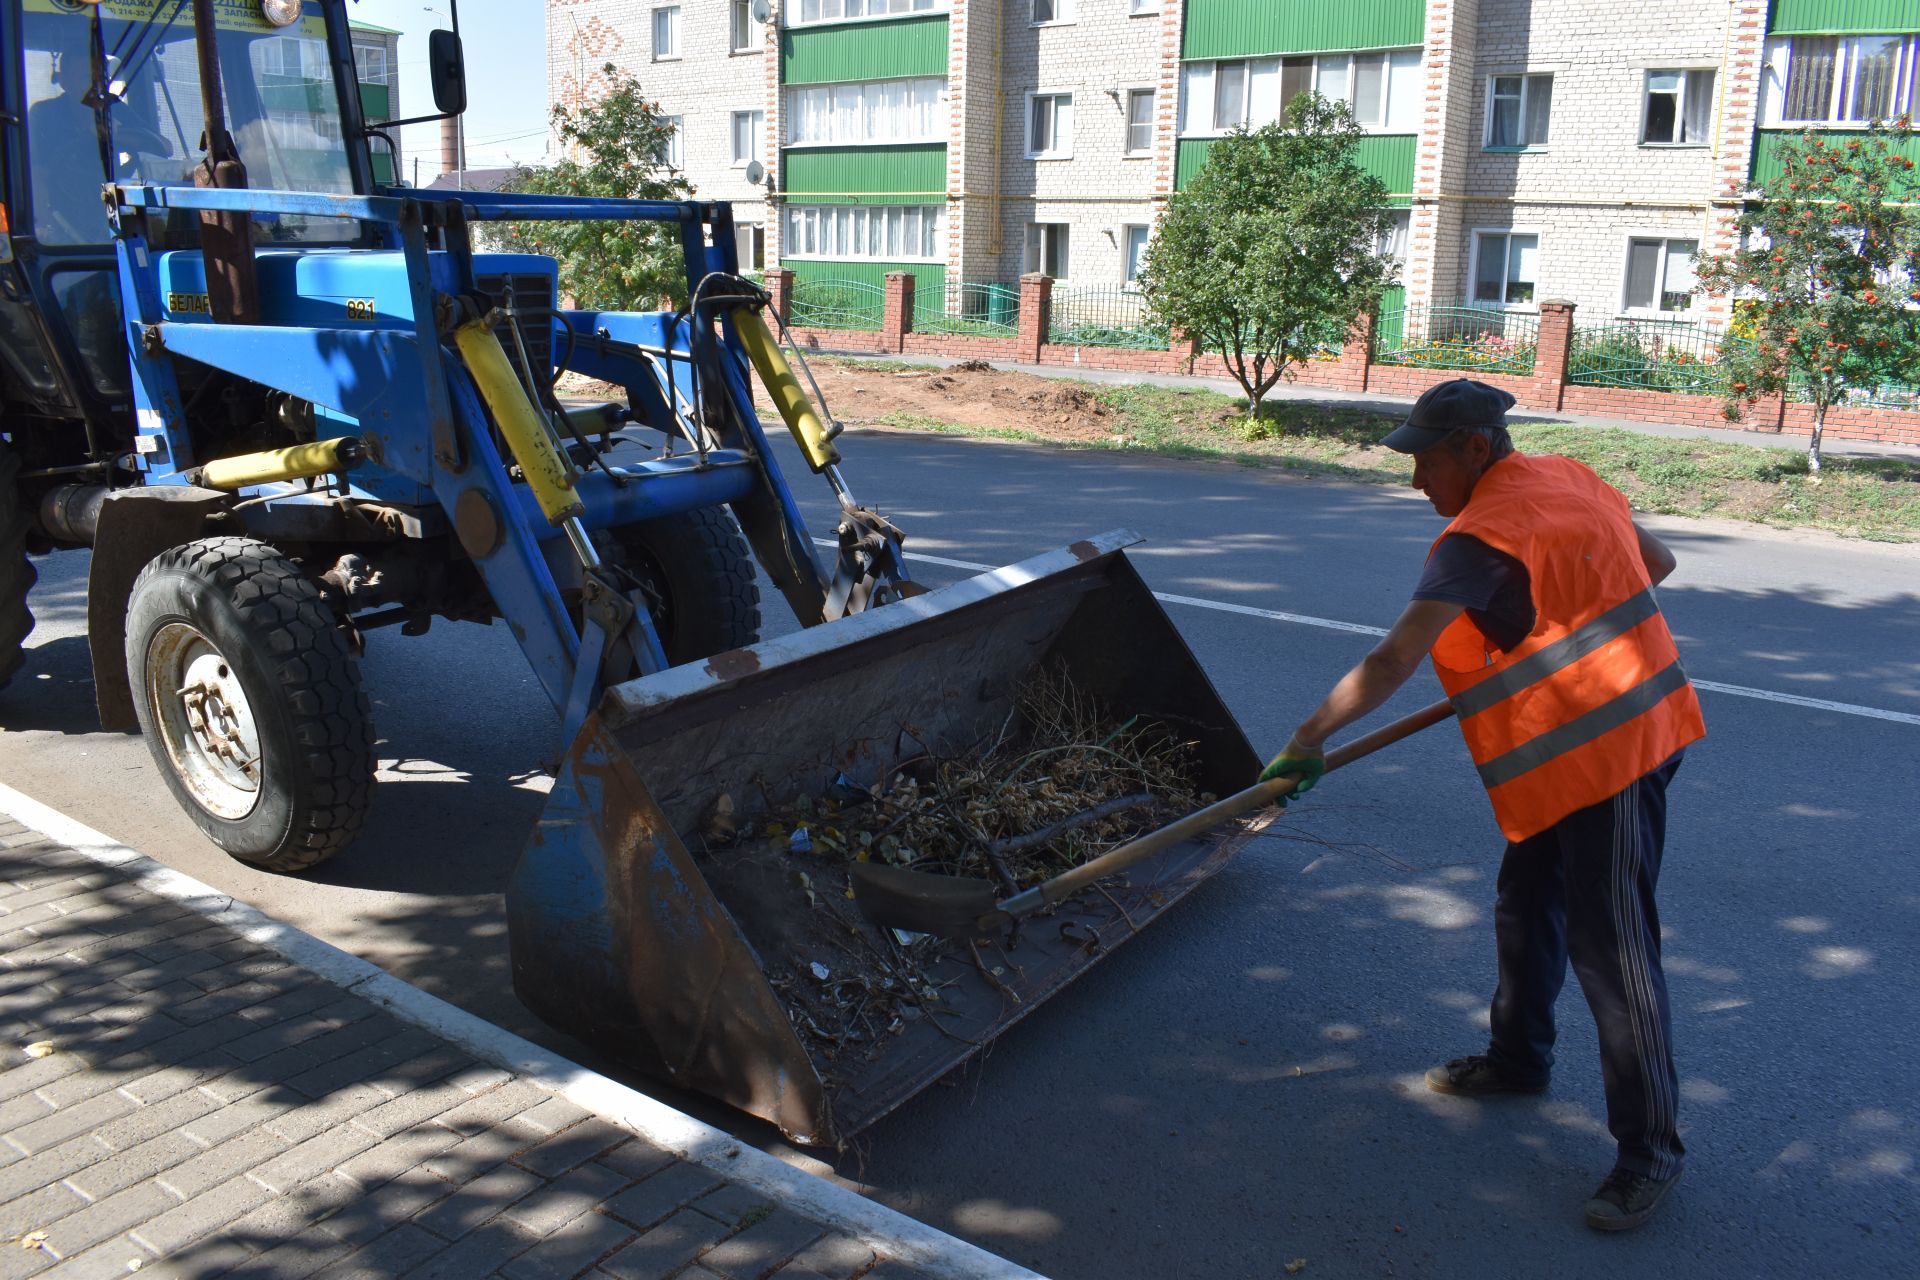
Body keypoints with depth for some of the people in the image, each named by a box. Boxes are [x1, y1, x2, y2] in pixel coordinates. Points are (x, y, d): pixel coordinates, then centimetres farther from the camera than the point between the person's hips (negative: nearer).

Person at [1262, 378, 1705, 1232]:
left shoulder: (1481, 537, -21)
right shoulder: (1568, 480, 8)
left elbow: (1390, 665, -27)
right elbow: (1656, 561, 21)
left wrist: (1307, 739, -20)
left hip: (1607, 752, -11)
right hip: (1626, 726, 11)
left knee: (1610, 945, -3)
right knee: (1526, 908, 20)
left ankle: (1649, 1146, 8)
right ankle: (1517, 1058, 38)